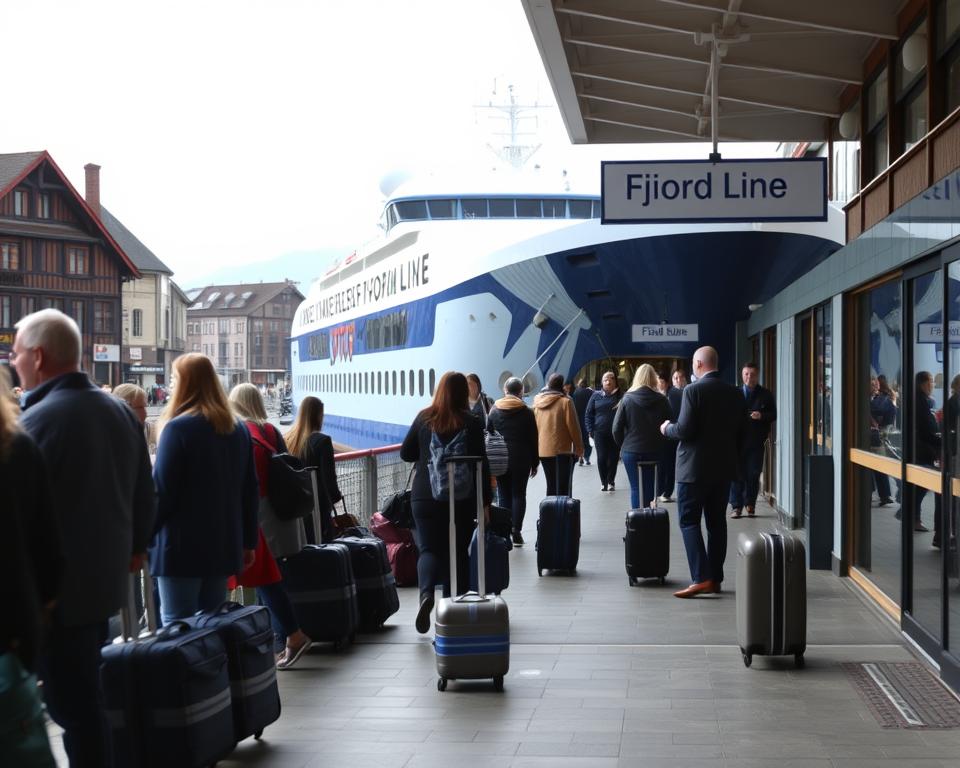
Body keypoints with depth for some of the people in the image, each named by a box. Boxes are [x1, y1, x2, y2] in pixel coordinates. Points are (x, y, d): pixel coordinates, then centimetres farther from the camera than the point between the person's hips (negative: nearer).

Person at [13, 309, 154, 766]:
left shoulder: (38, 420, -18)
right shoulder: (119, 411, 8)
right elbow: (143, 492, 15)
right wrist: (136, 545, 26)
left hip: (58, 590, -8)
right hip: (107, 580, 8)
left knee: (72, 704, -1)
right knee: (87, 693, 20)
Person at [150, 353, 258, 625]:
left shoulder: (178, 428, -10)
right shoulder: (238, 429, 12)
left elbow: (161, 490, -13)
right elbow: (250, 491, 14)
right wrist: (249, 542, 18)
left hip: (183, 545, -7)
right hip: (224, 544, 7)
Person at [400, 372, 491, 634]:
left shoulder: (424, 418, -1)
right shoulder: (471, 423, -6)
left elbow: (406, 453, 6)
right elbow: (480, 464, -6)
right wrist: (485, 501, -1)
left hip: (425, 496, 1)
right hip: (461, 498, -1)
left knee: (429, 548, 3)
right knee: (458, 551, 11)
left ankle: (426, 592, -24)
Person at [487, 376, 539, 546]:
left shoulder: (494, 411, 2)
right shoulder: (527, 412, -2)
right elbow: (533, 440, 0)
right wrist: (534, 463, 8)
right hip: (521, 460, -1)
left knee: (504, 495, 8)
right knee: (519, 494, 4)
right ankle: (516, 531, -5)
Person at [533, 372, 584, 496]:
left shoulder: (537, 402, 6)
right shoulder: (565, 401, -11)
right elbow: (573, 427, -9)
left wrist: (536, 448, 21)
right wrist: (579, 448, 1)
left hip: (543, 452, 6)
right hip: (561, 450, -6)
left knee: (551, 486, 16)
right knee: (563, 487, -3)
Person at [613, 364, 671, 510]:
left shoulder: (627, 399, -5)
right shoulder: (662, 400, -5)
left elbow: (617, 428, -5)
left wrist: (623, 445, 11)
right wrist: (660, 444, 12)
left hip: (631, 452, -1)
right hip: (655, 452, 1)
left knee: (636, 489, 5)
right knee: (650, 488, 9)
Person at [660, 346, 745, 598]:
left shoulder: (693, 391, -14)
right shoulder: (735, 393, 6)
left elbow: (685, 430, -18)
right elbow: (741, 431, 10)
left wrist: (667, 428, 2)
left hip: (695, 468, -6)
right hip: (724, 467, 6)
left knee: (689, 521, -2)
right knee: (717, 522, 11)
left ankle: (701, 578, -13)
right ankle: (715, 578, 13)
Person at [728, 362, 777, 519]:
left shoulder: (766, 394, 7)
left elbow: (773, 415, 5)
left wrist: (762, 416, -15)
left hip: (756, 441, 0)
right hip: (738, 439, 0)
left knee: (753, 474, 1)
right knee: (737, 473, -2)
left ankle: (750, 505, 12)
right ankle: (737, 506, 2)